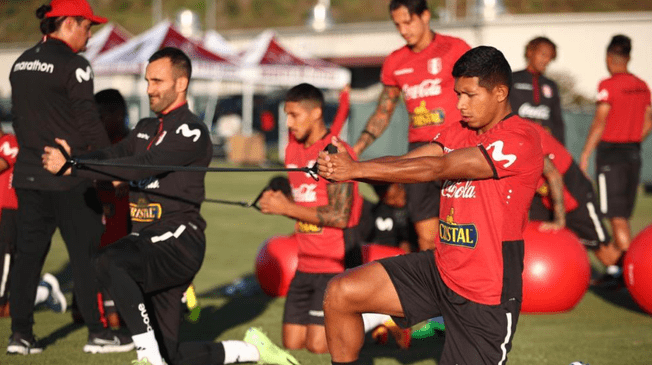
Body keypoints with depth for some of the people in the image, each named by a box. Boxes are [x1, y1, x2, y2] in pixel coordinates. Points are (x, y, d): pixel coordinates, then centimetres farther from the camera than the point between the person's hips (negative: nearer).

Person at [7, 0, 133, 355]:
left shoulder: (21, 63, 11)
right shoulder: (72, 65, -12)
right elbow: (88, 121, -13)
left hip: (28, 174, 7)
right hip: (68, 178, -7)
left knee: (28, 251, 8)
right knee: (87, 254, 1)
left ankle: (20, 333, 8)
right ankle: (97, 332, 5)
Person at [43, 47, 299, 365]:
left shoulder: (192, 132, -9)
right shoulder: (146, 129, 20)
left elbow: (145, 166, -21)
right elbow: (111, 156, 5)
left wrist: (72, 168, -24)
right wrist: (72, 160, -17)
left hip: (178, 242, -8)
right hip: (149, 243, 8)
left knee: (109, 261, -35)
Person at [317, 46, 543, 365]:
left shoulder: (519, 140, -18)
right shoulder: (460, 132, 10)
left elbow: (436, 168, -25)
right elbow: (403, 162, -2)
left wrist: (356, 169, -27)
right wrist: (343, 165, -21)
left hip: (486, 296, -7)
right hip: (442, 267, 8)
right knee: (341, 293, -7)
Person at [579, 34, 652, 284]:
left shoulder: (608, 86, -12)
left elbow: (599, 124, -14)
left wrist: (585, 155, -9)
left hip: (610, 151, -7)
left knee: (616, 215, -3)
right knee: (622, 215, 14)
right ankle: (619, 267, 18)